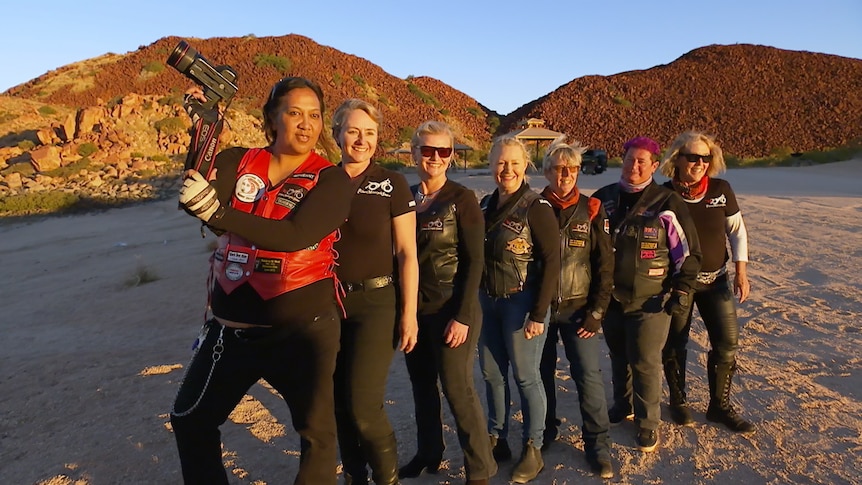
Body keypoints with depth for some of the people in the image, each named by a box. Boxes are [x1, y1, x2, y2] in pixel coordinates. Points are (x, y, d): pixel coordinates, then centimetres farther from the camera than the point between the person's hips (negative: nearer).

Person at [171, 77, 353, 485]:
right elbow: (195, 198, -12)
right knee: (189, 419, 21)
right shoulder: (237, 162, 3)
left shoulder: (331, 180, -8)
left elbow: (294, 236, -23)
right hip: (231, 326, 5)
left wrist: (216, 210, -30)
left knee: (317, 434, -2)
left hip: (302, 329, -4)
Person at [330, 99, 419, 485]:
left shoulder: (392, 184, -5)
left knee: (363, 408, -7)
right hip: (330, 303, 4)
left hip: (376, 302, -4)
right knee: (340, 404, 13)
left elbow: (406, 253, -5)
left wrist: (409, 314, -8)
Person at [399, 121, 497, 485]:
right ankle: (428, 453, 36)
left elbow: (474, 261, -12)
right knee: (421, 385, 16)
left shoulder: (462, 198, -9)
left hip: (450, 310, -5)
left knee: (457, 388, 1)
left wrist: (463, 316, -17)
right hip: (413, 309, 5)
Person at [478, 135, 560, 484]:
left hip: (521, 302, -6)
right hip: (487, 301, 6)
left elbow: (551, 261, -14)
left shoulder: (536, 207, -12)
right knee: (491, 373, 13)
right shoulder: (486, 205, 7)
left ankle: (533, 449, 21)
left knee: (525, 376, 4)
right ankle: (497, 439, 31)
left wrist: (539, 314, -18)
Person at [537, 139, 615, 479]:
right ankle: (545, 432, 32)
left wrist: (596, 312, -6)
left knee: (588, 375, -1)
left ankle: (597, 445, 14)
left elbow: (604, 265, -2)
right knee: (542, 372, 12)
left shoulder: (591, 210, -2)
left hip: (577, 309, -1)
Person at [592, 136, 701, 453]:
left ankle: (648, 423, 19)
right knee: (618, 357, 19)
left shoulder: (667, 203, -8)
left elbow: (689, 253, -3)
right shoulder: (603, 198, 3)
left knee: (645, 363, 0)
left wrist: (682, 291, -7)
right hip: (610, 299, 4)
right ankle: (622, 406, 40)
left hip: (650, 303, -4)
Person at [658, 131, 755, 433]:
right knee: (675, 343, 8)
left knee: (727, 343, 2)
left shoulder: (721, 190, -6)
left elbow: (737, 230, 5)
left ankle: (719, 405, 22)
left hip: (715, 280, 3)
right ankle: (678, 401, 29)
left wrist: (741, 272, 0)